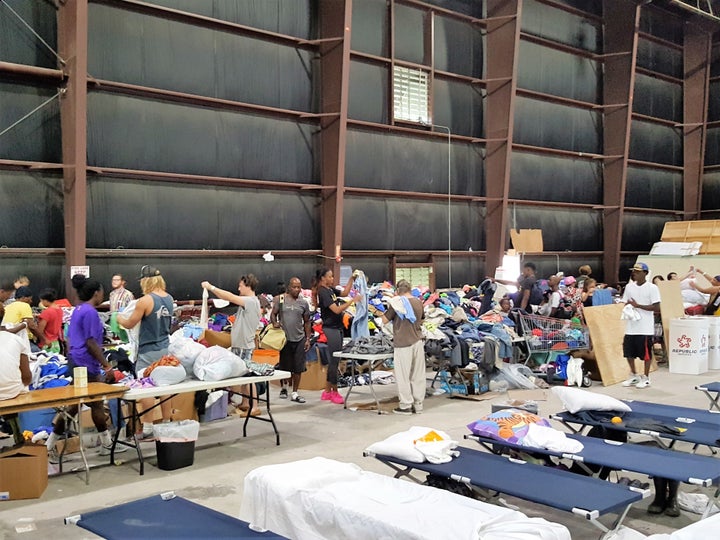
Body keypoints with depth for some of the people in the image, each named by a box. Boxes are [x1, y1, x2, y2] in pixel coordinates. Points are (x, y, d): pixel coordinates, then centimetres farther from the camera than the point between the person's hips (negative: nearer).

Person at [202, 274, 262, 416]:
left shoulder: (251, 301, -16)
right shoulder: (246, 301, 15)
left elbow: (230, 297, -21)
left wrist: (211, 287, -15)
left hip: (245, 345, -10)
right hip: (239, 344, 10)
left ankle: (254, 406, -3)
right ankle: (244, 404, 22)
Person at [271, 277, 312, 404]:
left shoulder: (303, 302, 6)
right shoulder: (280, 299, 0)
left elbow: (307, 322, 10)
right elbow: (273, 314, 3)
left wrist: (308, 339, 6)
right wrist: (275, 323, -18)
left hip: (300, 339, 2)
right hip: (285, 338, -2)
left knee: (298, 368, 2)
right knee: (284, 366, 8)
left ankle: (294, 393, 11)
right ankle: (283, 387, 32)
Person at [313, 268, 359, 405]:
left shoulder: (330, 289, 11)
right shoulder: (323, 292, -15)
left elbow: (344, 292, 22)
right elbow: (336, 310, -21)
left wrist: (352, 278, 12)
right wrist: (352, 300, -21)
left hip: (337, 327, 10)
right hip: (331, 328, -10)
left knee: (333, 360, 12)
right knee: (334, 360, -4)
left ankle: (327, 392, 19)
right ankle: (335, 392, 4)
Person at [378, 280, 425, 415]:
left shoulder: (397, 302, -8)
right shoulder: (419, 303, 8)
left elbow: (385, 320, -1)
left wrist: (390, 307, 10)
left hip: (403, 343, -5)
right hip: (418, 342, 6)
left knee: (403, 375, 2)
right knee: (418, 374, 9)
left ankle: (406, 405, 6)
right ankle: (418, 404, 15)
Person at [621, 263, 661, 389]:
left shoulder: (652, 288, -7)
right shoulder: (629, 286, 9)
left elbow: (657, 308, -11)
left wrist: (638, 305, -17)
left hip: (645, 328, -5)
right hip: (631, 326, 5)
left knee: (646, 353, 3)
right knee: (628, 352, 9)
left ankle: (646, 378, 17)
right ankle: (634, 376, 26)